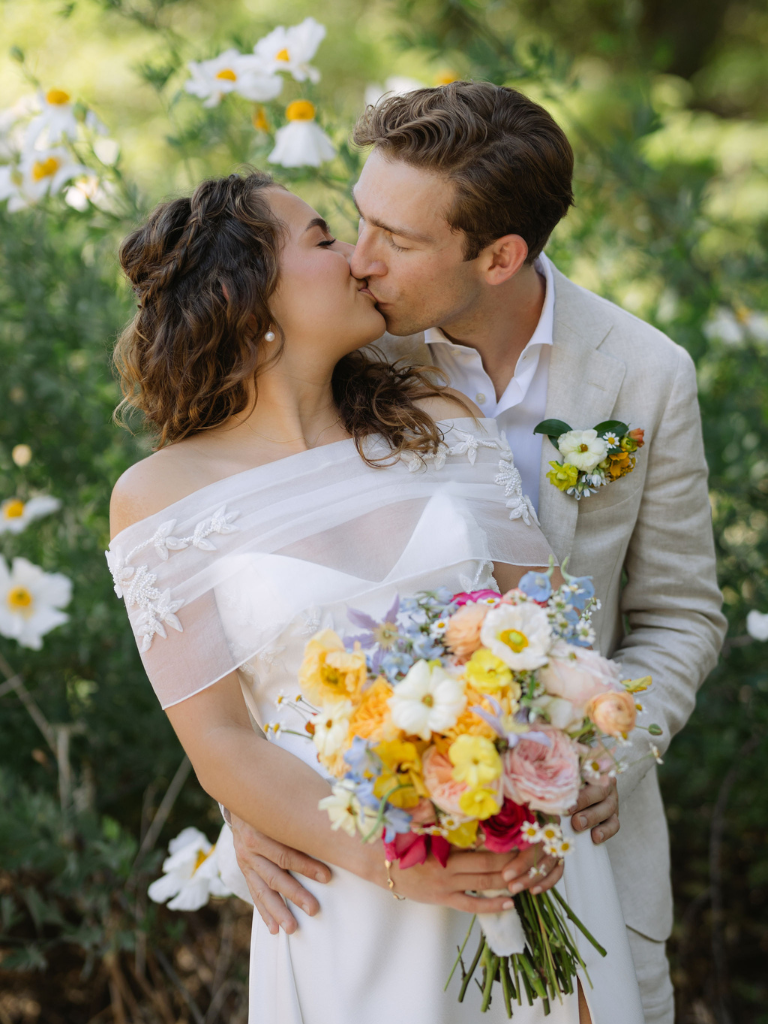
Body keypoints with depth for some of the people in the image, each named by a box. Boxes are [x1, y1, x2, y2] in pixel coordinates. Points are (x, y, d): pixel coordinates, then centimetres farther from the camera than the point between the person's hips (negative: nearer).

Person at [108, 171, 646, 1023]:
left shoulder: (436, 420, 3)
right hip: (348, 893, -3)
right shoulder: (158, 496, -6)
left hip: (527, 858, 3)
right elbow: (219, 742, -8)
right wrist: (383, 860, -22)